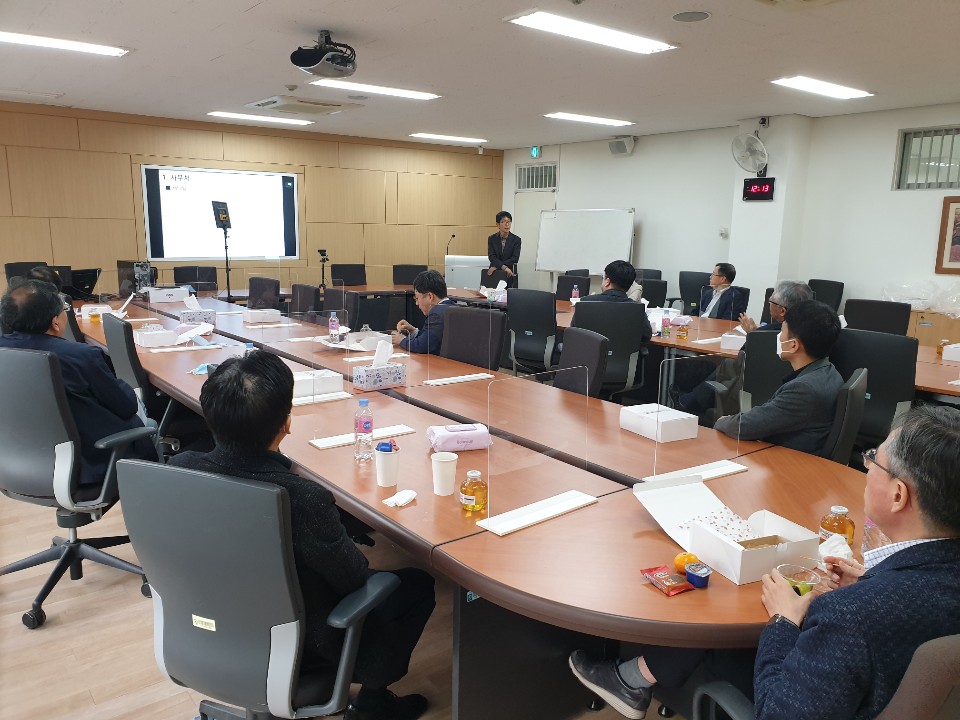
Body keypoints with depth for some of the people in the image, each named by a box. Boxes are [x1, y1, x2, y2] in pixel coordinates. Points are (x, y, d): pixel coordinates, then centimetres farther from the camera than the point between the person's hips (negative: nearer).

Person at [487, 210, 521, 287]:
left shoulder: (516, 240, 0)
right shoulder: (491, 239, 4)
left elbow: (515, 258, -9)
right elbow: (491, 257, -8)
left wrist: (497, 266, -16)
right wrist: (504, 267, -23)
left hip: (509, 275, -1)